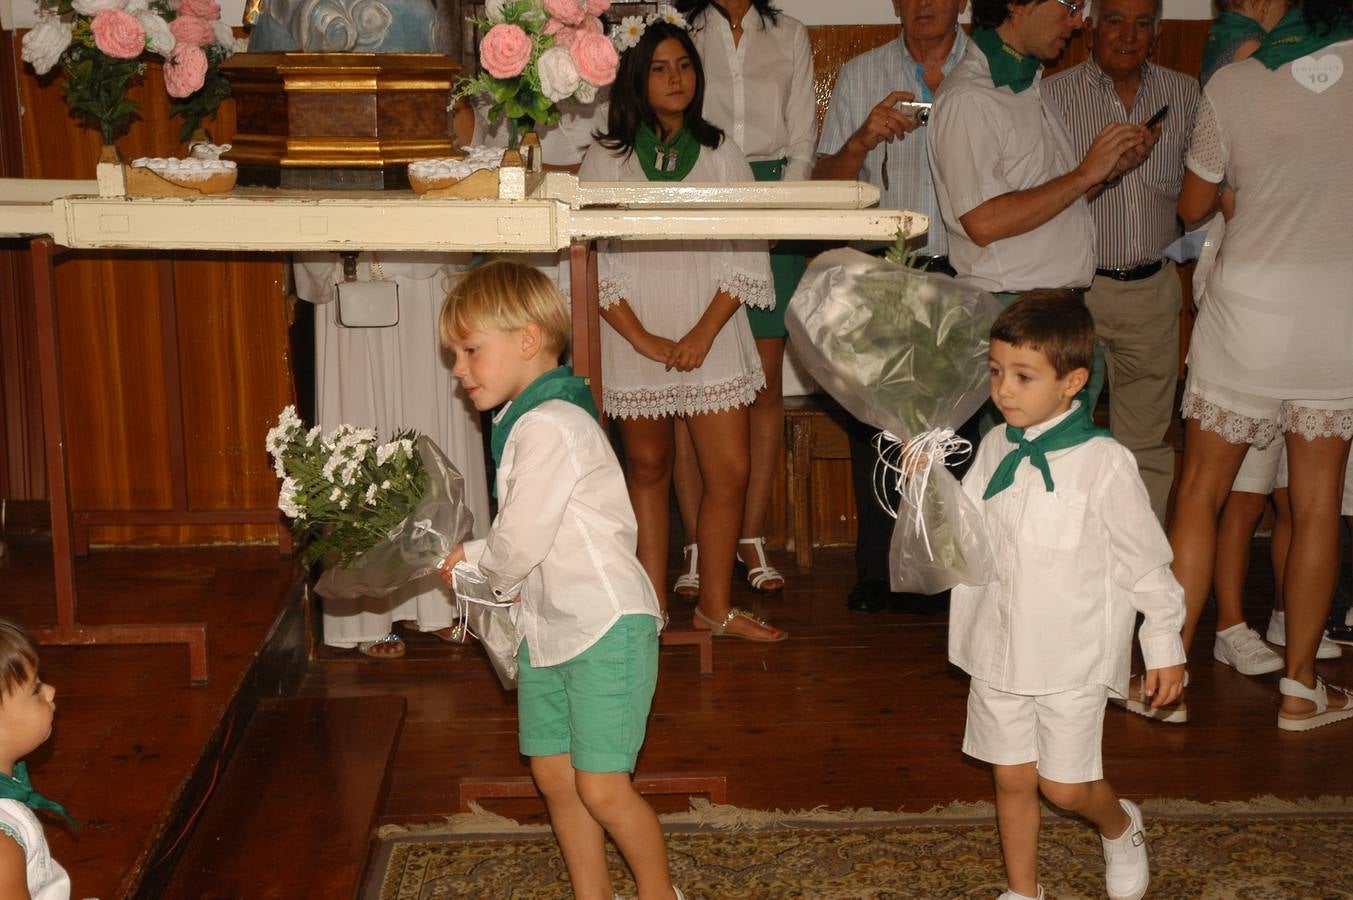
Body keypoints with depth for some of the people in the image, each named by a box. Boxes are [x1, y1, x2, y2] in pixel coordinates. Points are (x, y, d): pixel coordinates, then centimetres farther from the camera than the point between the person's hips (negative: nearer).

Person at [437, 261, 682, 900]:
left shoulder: (549, 425, -20)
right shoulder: (527, 422, 12)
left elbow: (517, 546, -20)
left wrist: (473, 560, 0)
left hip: (606, 629, -10)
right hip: (547, 630, 10)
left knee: (602, 789, -5)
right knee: (554, 778, 12)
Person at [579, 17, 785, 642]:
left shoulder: (720, 154, 7)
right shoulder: (605, 159, 1)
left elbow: (746, 256, 3)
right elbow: (592, 261, -4)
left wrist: (704, 333, -9)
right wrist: (643, 339, -11)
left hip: (711, 337, 2)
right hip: (635, 339, -1)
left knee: (730, 473, -1)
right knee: (648, 467, 7)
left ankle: (715, 606, 13)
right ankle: (653, 604, 16)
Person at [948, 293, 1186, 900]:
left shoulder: (1103, 464, -17)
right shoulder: (995, 448, -1)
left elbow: (1145, 560, -8)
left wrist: (1165, 646, 0)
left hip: (1073, 655, -4)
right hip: (999, 647, 4)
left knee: (1065, 787, 6)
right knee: (1012, 779, 13)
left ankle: (1120, 827, 39)